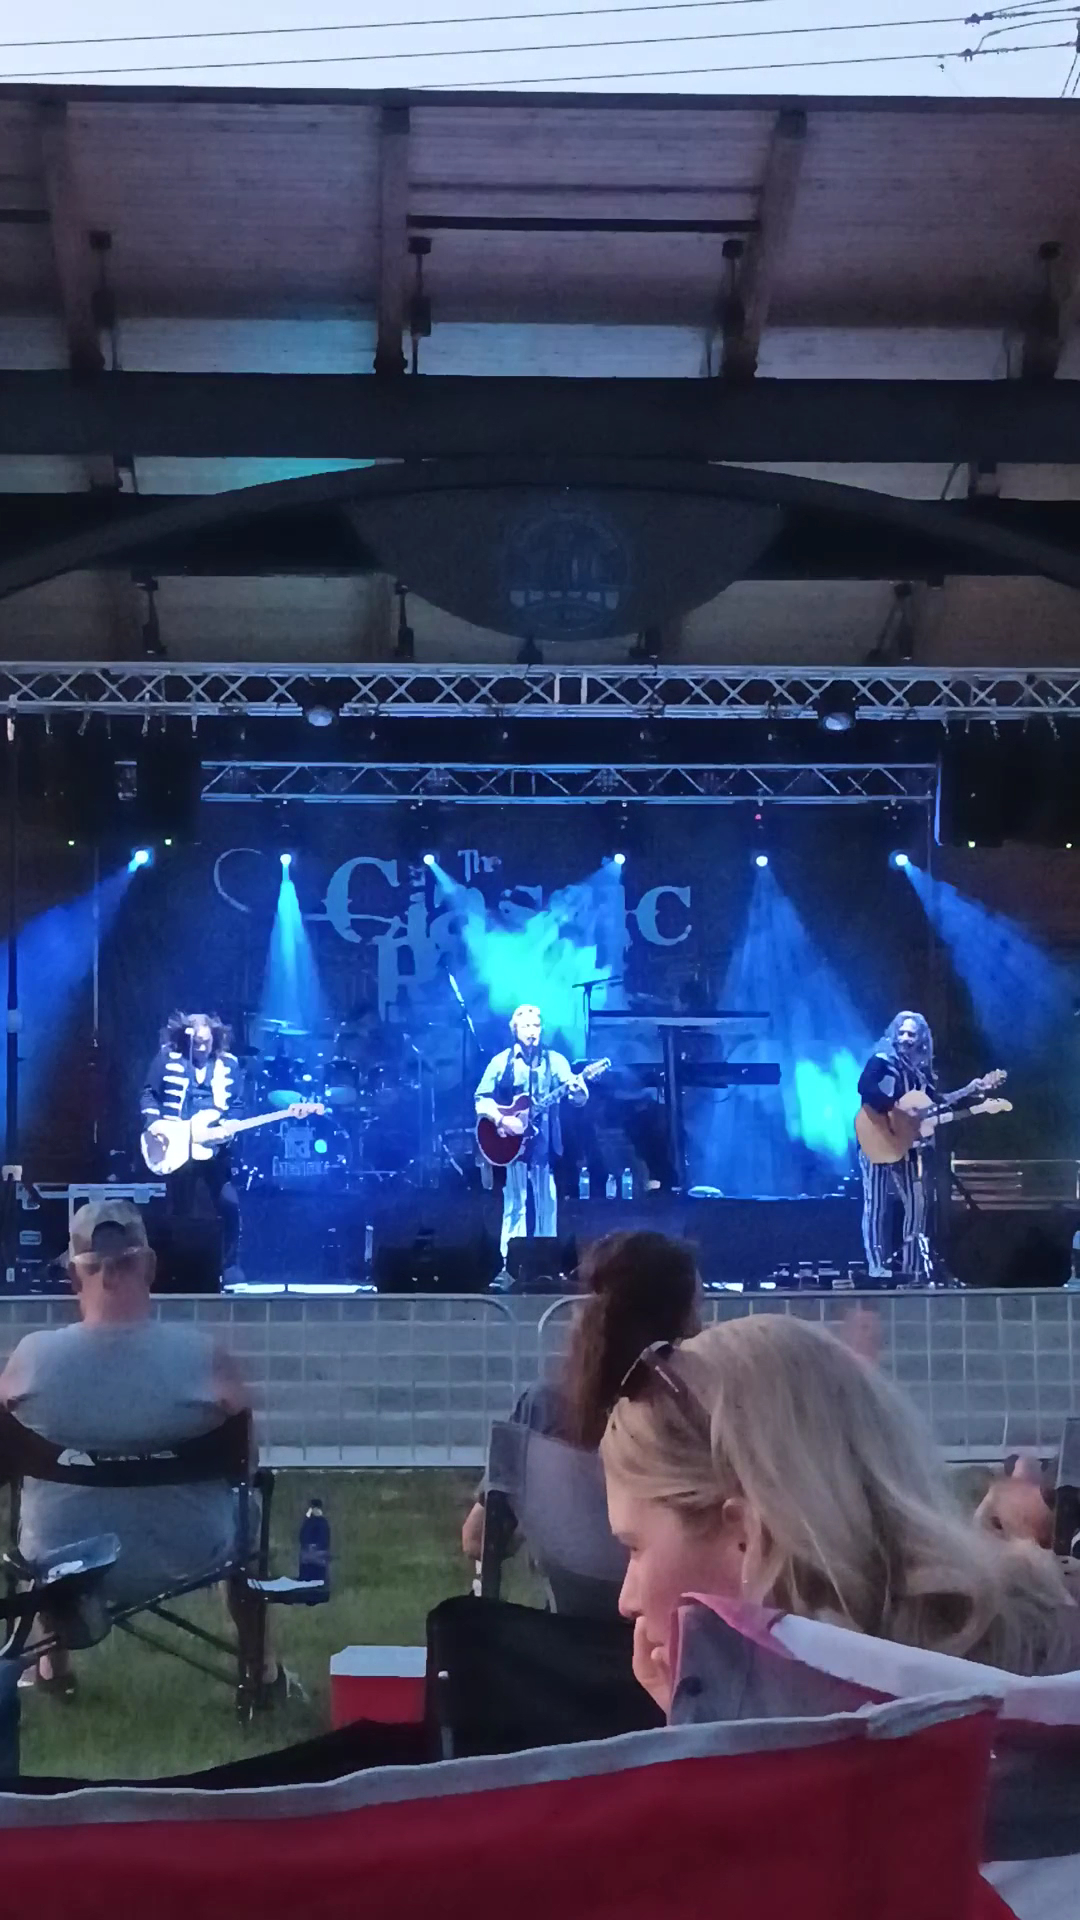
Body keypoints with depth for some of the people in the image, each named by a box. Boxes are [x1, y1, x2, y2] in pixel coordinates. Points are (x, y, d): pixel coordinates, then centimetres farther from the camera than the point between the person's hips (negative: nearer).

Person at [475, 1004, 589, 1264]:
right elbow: (482, 1100, 1)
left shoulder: (555, 1060, 5)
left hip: (545, 1142, 1)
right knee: (515, 1204, 0)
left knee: (547, 1204, 4)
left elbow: (580, 1100, -2)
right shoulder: (501, 1062, 2)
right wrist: (501, 1120, -17)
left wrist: (577, 1089, -27)